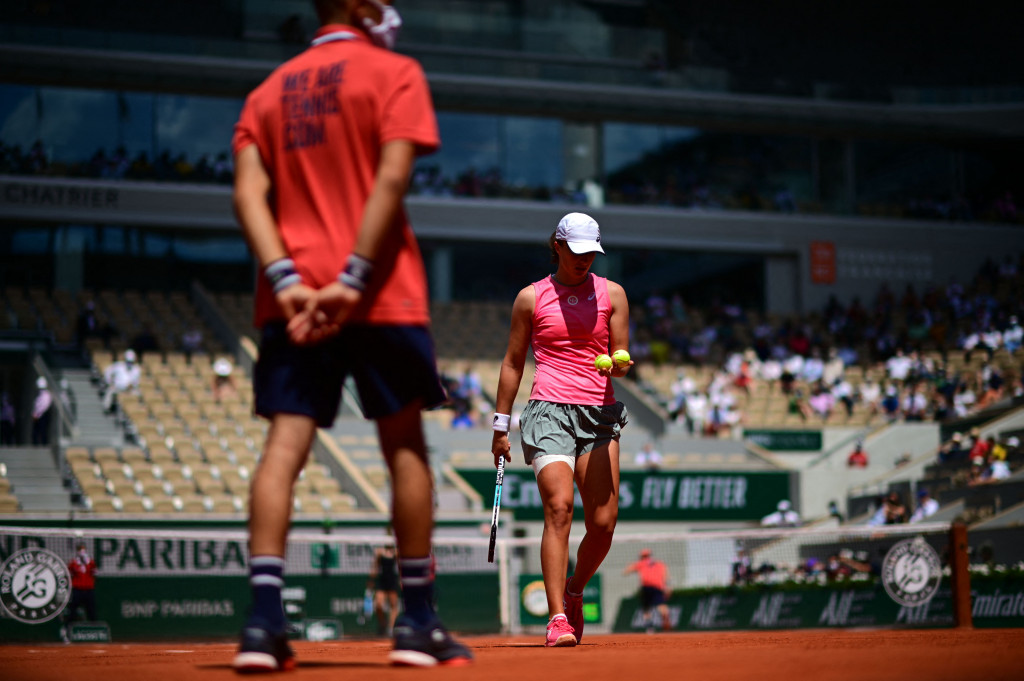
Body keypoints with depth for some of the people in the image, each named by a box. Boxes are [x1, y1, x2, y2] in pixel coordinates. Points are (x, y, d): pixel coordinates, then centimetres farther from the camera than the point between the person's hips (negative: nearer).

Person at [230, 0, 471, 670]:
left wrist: (285, 279, -6)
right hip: (382, 295, -4)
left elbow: (249, 193, 3)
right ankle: (418, 625, 10)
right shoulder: (395, 72, 4)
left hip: (293, 302, 4)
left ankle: (264, 622, -15)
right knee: (405, 446, 6)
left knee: (285, 445, -3)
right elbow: (391, 180, -11)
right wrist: (353, 279, -15)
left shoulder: (270, 91, 18)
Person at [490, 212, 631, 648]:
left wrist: (618, 366, -15)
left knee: (603, 522, -4)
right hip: (549, 411, -2)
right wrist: (500, 425, 12)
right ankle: (557, 619, -19)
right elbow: (513, 362, 13)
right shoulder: (532, 297, 8)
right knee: (559, 508, -19)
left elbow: (619, 359, 10)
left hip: (599, 414, 2)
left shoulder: (612, 294, 11)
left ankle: (574, 594, 24)